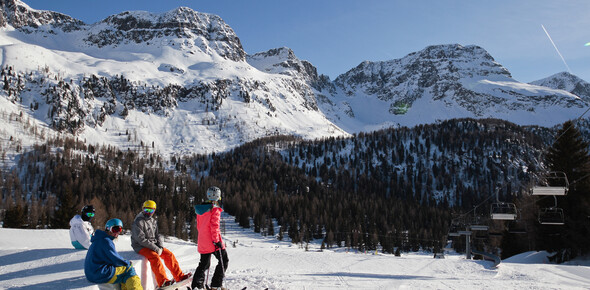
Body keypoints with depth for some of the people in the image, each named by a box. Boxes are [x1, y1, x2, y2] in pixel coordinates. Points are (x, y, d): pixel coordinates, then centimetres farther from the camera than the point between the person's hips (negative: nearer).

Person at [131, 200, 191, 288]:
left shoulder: (153, 221, 13)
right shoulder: (138, 222, -12)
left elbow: (158, 235, 13)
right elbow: (141, 239, -19)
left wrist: (160, 247, -8)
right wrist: (156, 248, -22)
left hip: (154, 245, 7)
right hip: (141, 247, -7)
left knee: (169, 254, -7)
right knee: (155, 257, -31)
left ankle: (179, 276, -3)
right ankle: (163, 281, -37)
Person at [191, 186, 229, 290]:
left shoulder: (201, 209, 11)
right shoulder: (215, 209, -12)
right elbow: (214, 226, -19)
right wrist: (216, 240, -18)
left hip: (202, 241, 7)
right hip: (212, 241, -7)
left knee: (204, 264, 16)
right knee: (223, 261, 6)